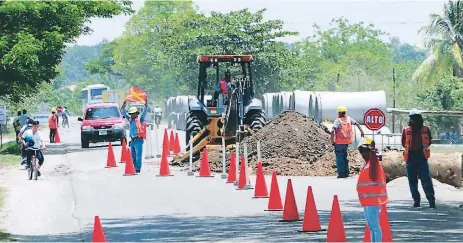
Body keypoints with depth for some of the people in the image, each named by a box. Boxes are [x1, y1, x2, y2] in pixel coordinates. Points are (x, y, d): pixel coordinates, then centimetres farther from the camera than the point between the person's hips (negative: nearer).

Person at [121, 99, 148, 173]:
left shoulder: (140, 119, 0)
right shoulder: (130, 119, 15)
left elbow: (144, 113, -11)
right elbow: (124, 113, 18)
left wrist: (146, 105, -21)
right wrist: (123, 107, 4)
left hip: (138, 139, -7)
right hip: (132, 140, 7)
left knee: (138, 155, -10)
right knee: (133, 156, 10)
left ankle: (138, 169, -12)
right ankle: (135, 168, 16)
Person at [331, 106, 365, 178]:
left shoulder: (337, 121, -12)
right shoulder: (349, 119, 5)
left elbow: (333, 131, -21)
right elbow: (357, 124, 12)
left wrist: (332, 140, -15)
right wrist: (362, 132, 20)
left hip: (339, 143, -6)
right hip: (347, 142, 6)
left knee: (340, 158, 0)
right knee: (345, 157, 18)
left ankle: (341, 173, -3)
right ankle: (346, 173, 20)